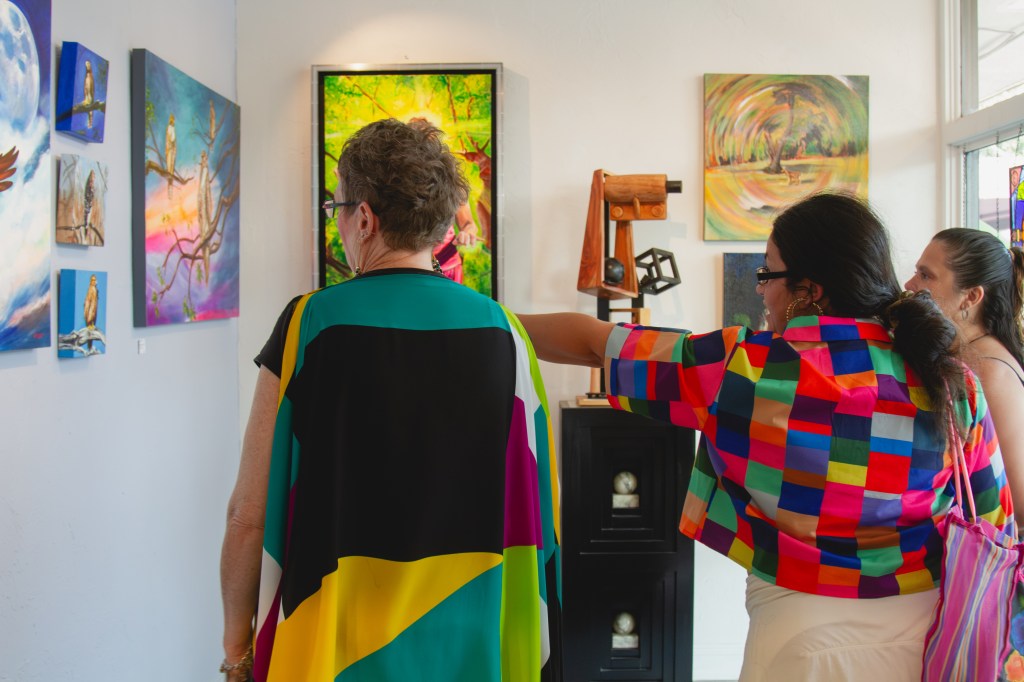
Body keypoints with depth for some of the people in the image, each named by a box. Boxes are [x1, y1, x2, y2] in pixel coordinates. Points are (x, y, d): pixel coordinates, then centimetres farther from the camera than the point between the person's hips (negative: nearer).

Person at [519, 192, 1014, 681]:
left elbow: (593, 341, -8)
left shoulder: (742, 369, -18)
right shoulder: (954, 384, -7)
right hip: (922, 630, 4)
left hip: (803, 630, -4)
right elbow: (993, 526, 0)